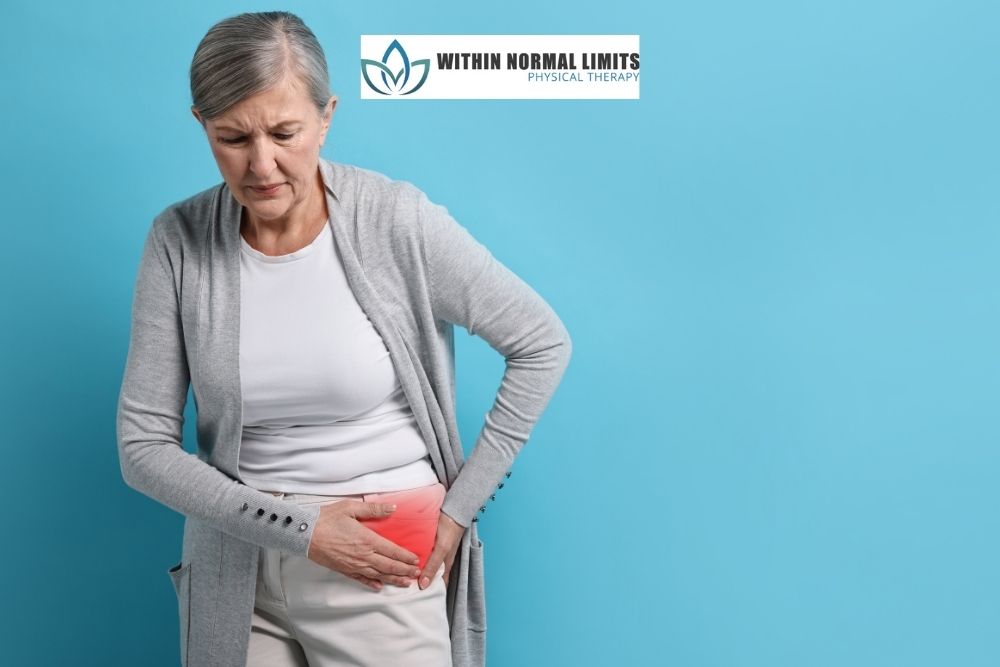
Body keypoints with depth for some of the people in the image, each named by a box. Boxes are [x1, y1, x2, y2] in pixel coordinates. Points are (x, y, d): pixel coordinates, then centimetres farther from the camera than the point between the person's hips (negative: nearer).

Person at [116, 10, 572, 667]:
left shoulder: (396, 221, -15)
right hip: (237, 572, 2)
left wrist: (462, 504, -6)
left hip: (384, 573, -2)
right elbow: (144, 446, -6)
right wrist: (296, 528, -14)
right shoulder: (179, 242, -8)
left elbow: (543, 344, -7)